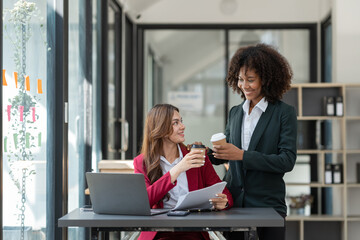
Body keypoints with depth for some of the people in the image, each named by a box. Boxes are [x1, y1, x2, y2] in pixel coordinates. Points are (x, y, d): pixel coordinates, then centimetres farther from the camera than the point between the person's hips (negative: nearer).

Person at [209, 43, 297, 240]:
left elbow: (287, 161, -12)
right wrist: (206, 152, -3)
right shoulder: (235, 112, 13)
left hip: (267, 205, -4)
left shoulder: (284, 113, -3)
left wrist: (242, 155, -19)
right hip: (233, 204, 4)